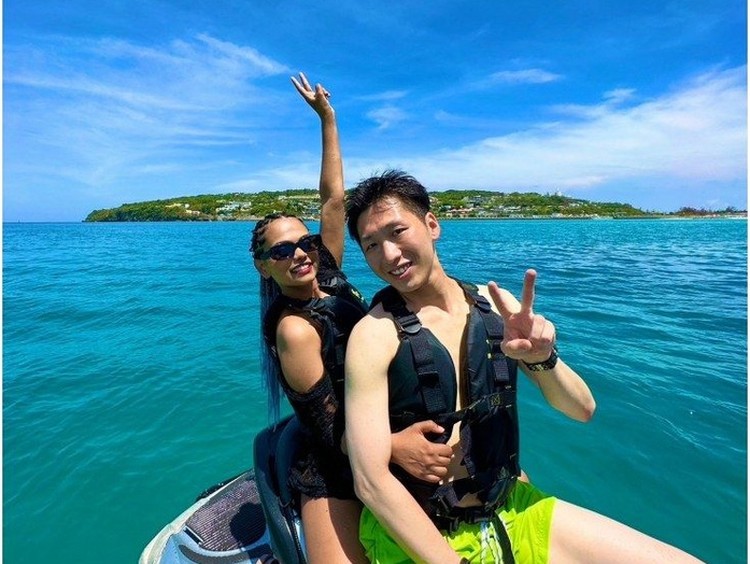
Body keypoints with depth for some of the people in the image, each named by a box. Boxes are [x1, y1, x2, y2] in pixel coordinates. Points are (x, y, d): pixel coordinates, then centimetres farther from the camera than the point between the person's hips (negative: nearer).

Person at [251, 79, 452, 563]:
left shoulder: (329, 277, -3)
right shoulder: (294, 329, -19)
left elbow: (334, 200, -3)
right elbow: (331, 429, -20)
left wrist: (328, 118, -1)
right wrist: (393, 445, -40)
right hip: (337, 477, -6)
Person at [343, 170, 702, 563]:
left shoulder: (495, 305, -4)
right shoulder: (374, 334, -17)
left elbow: (583, 410, -2)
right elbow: (371, 482, -19)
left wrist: (542, 359, -20)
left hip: (512, 512, 4)